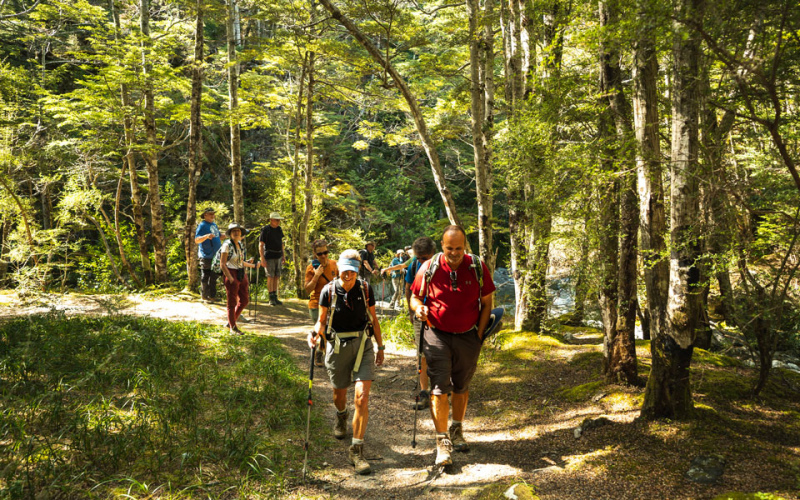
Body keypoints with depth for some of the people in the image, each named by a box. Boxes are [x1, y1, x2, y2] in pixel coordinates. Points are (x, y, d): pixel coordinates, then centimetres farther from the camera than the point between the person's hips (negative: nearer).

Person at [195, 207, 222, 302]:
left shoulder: (214, 224, 16)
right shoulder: (202, 225, -10)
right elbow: (197, 240, -19)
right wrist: (206, 236, -35)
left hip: (215, 255, 9)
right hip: (206, 256, -8)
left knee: (214, 277, 14)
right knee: (205, 277, -2)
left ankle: (212, 296, 23)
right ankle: (205, 296, 5)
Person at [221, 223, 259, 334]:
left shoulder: (240, 244, 9)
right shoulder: (227, 245, -13)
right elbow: (222, 264, -15)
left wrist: (253, 266, 30)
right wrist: (230, 278, -20)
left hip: (241, 274, 8)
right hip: (231, 274, -8)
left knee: (244, 300, 12)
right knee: (232, 302, 2)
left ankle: (231, 322, 28)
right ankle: (233, 327, 15)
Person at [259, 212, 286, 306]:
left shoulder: (279, 229, 11)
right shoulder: (265, 230, -8)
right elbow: (261, 245, -9)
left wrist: (284, 256, 17)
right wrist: (262, 259, -15)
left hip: (278, 256, 6)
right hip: (269, 257, -6)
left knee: (277, 277, 7)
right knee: (270, 277, -4)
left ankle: (275, 297, 13)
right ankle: (271, 298, 1)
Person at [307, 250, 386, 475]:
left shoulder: (366, 289, -5)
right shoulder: (329, 291, -8)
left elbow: (373, 319, 7)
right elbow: (322, 321, 1)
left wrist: (380, 347, 13)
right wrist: (315, 333, -21)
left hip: (363, 345, 0)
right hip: (337, 346, 1)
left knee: (362, 397, -13)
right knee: (340, 393, 19)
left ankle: (356, 451, -3)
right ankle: (341, 416, 58)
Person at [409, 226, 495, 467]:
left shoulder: (477, 267, -5)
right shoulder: (429, 268, -7)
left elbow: (486, 303, 3)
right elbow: (415, 296, 5)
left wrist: (479, 334, -2)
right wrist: (418, 308, -18)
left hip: (468, 337, 2)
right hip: (437, 335, -2)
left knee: (461, 386, 15)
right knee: (439, 387, -9)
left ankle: (457, 430, 36)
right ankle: (442, 441, -3)